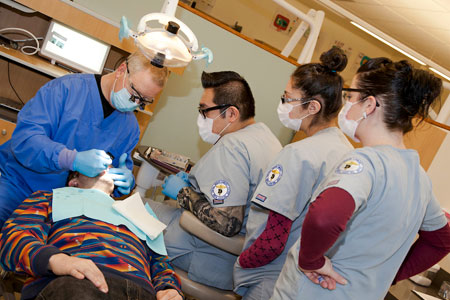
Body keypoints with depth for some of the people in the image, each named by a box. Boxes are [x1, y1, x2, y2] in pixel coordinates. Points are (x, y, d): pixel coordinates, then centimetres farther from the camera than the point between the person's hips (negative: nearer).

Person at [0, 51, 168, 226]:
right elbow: (23, 138, -21)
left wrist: (126, 181, -9)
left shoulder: (130, 126, 5)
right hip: (17, 184, -4)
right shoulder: (67, 87, -13)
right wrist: (73, 159, -35)